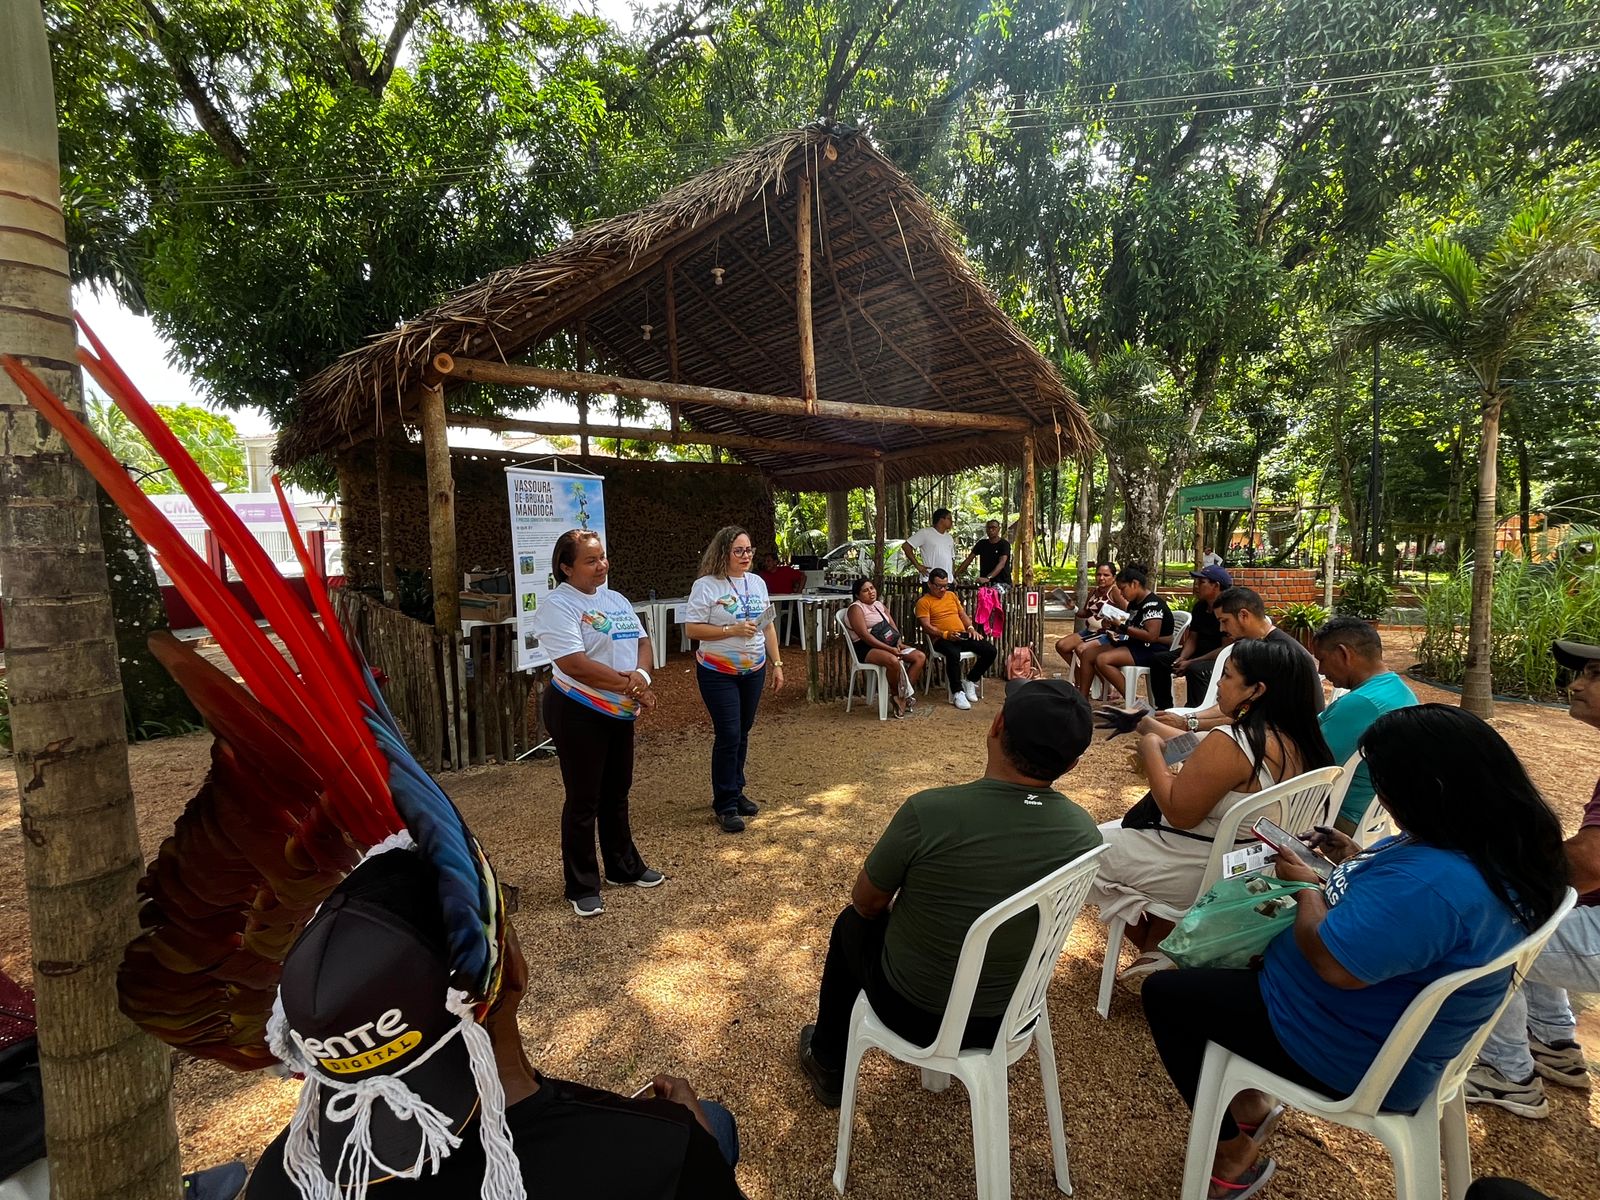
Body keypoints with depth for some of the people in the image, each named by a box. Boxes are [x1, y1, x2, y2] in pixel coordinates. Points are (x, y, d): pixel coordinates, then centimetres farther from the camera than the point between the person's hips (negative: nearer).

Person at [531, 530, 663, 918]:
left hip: (620, 712, 8)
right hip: (579, 714, -7)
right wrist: (630, 684, -19)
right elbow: (575, 664, -25)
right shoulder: (557, 605, -15)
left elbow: (642, 641, 9)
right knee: (583, 800, 4)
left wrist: (641, 675, -13)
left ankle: (623, 867, 36)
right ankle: (581, 887, 19)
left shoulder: (616, 600, 10)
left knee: (617, 792, 19)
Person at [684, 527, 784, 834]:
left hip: (753, 671, 6)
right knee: (728, 736, -6)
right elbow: (692, 628, -16)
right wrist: (731, 630, -23)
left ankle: (736, 791, 29)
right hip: (718, 673, -6)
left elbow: (768, 626, 11)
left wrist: (776, 663, 9)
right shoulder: (706, 585, -13)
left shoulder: (757, 582, 7)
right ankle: (724, 805, 7)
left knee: (742, 734, 13)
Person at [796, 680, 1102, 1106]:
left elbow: (866, 902, -13)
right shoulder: (1085, 833, -17)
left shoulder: (930, 811, -31)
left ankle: (828, 1067, 42)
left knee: (853, 922, 26)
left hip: (915, 1013, -3)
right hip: (1013, 1016, 4)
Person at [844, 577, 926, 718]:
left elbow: (894, 627, 17)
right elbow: (865, 635, -18)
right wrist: (889, 649, -23)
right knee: (893, 661, -37)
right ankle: (900, 695, -13)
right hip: (867, 649, -9)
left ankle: (902, 696, -12)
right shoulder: (856, 608, -7)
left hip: (890, 646, 9)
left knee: (920, 656, -9)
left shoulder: (880, 606, 19)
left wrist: (899, 643, -6)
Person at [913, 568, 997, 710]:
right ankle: (957, 692, -24)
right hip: (941, 639, -6)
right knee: (953, 654, -40)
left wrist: (971, 628, 3)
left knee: (990, 650, -13)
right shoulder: (924, 602, 1)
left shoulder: (951, 595, 21)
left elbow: (963, 614, 23)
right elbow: (926, 626, -9)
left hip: (962, 635, 6)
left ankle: (970, 681, 5)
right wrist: (945, 634, -23)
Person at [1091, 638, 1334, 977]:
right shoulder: (1301, 742, -4)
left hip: (1204, 877, -9)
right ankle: (1160, 943, 26)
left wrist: (1152, 752, -13)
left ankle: (1154, 949, 20)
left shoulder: (1229, 744, -31)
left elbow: (1179, 812, -25)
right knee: (1129, 828, 28)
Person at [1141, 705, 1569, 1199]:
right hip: (1393, 1018, 10)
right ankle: (1246, 1101, 28)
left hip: (1354, 1056, -10)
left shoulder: (1434, 882, -38)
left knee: (1164, 993, 0)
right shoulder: (1497, 843, -6)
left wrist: (1308, 887, -17)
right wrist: (1359, 862, 1)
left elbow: (1332, 962, -32)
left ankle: (1236, 1151, 17)